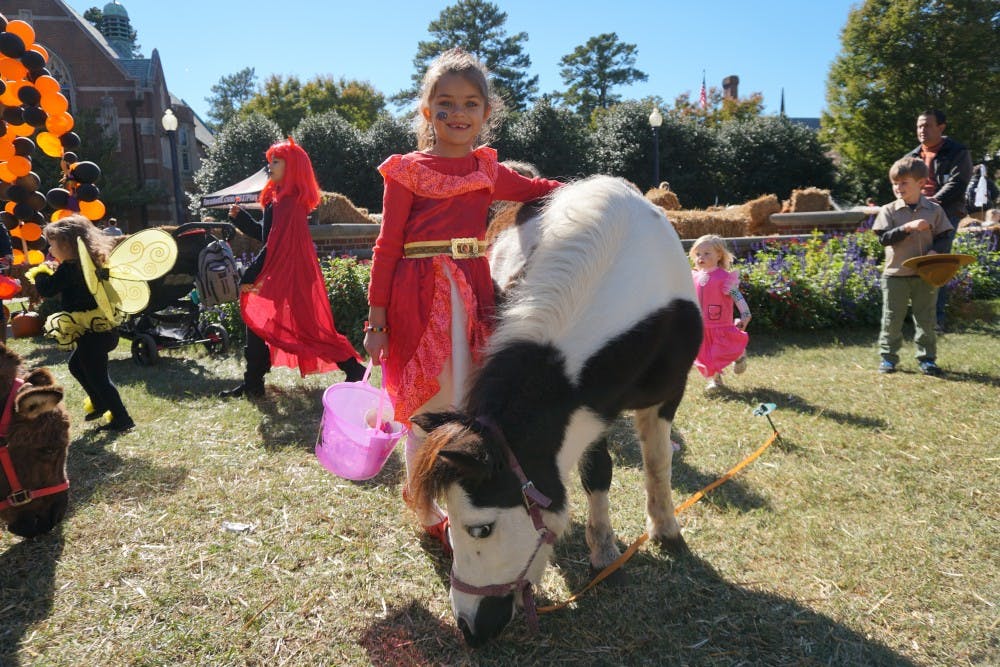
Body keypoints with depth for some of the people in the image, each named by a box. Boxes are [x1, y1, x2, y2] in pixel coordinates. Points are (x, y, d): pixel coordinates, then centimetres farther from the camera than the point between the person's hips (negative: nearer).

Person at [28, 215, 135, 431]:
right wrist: (54, 272, 13)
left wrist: (41, 273, -1)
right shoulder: (91, 263, 9)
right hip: (102, 327, 10)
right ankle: (100, 404, 35)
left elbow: (47, 290, -19)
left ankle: (121, 418, 6)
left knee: (97, 375, 0)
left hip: (92, 332, -10)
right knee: (76, 365, 27)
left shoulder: (69, 269, -18)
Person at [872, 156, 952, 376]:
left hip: (926, 275, 1)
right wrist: (908, 228, -23)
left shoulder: (934, 210, 2)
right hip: (895, 274, -1)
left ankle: (927, 358, 18)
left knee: (925, 319, 8)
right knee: (892, 319, 5)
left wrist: (935, 251, -15)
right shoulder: (889, 211, -3)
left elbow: (944, 237, 5)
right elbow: (884, 238, -11)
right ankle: (888, 357, 15)